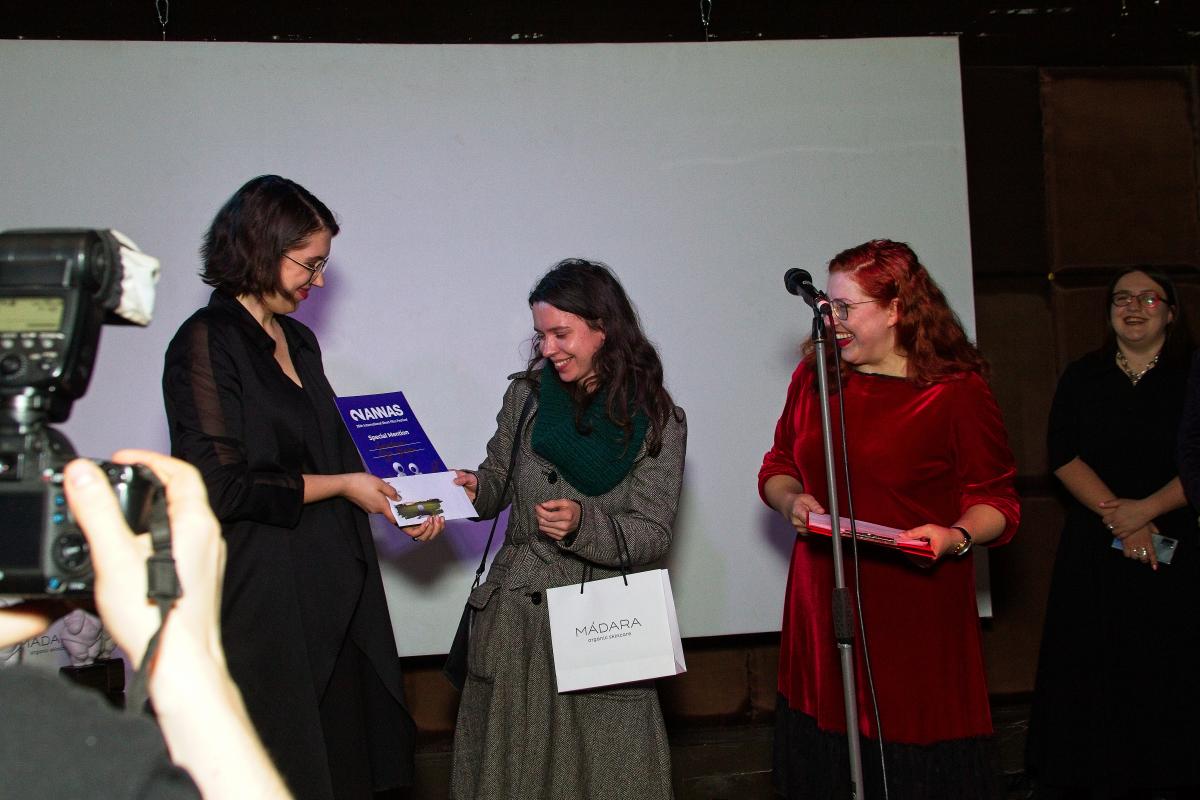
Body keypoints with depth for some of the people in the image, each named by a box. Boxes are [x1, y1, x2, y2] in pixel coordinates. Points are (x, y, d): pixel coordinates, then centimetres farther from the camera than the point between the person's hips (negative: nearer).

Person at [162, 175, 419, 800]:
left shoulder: (296, 339, 14)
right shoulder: (206, 343, -12)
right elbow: (221, 487, -18)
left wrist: (400, 503, 6)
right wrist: (339, 485, -11)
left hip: (330, 584, 8)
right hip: (261, 592, -8)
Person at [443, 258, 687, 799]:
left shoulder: (657, 419, -5)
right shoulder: (526, 394, 3)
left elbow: (653, 535, -8)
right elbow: (499, 481, 10)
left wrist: (584, 524, -25)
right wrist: (474, 489, -12)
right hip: (513, 613, 3)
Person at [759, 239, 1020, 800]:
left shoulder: (957, 391, -5)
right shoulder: (813, 376, 9)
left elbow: (996, 500, -1)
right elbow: (777, 467, 18)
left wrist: (957, 536, -20)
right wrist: (792, 501, -2)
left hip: (919, 617, -4)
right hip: (822, 606, 4)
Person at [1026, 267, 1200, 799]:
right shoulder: (1082, 378, 9)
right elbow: (1063, 456, -1)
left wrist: (1146, 509, -14)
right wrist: (1118, 517, -12)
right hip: (1097, 552, 2)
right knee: (1100, 674, 0)